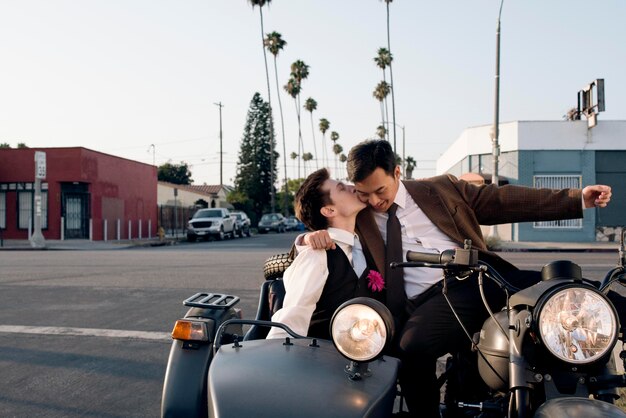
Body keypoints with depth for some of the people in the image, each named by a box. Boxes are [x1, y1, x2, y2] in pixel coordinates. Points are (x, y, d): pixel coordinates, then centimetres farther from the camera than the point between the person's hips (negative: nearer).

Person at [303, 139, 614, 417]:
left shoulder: (440, 189, 17)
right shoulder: (356, 217, 13)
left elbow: (503, 202, 17)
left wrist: (577, 199, 13)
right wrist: (311, 239, -12)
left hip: (484, 276, 3)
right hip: (431, 300, -2)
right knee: (412, 348, -36)